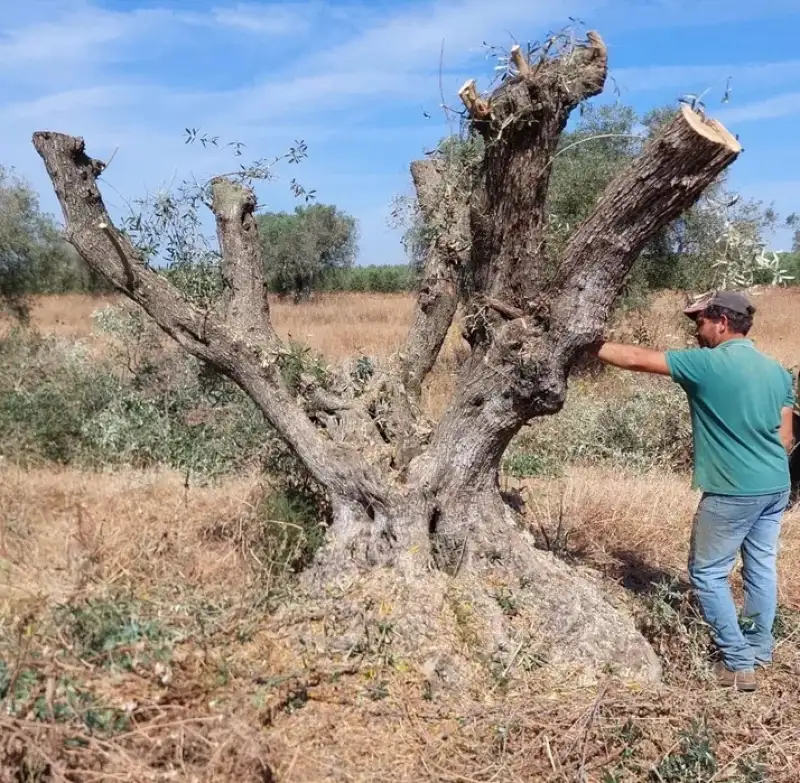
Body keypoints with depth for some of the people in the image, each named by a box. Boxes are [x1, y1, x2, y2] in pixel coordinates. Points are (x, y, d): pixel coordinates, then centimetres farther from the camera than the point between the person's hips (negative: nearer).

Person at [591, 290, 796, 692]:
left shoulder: (707, 364, -15)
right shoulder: (778, 371, 6)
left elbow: (639, 359, -12)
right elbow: (785, 438, 9)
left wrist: (590, 344, -2)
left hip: (733, 492, -7)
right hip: (777, 487, 8)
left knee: (708, 574, 5)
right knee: (761, 567, 19)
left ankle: (738, 664, 7)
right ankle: (759, 649, 32)